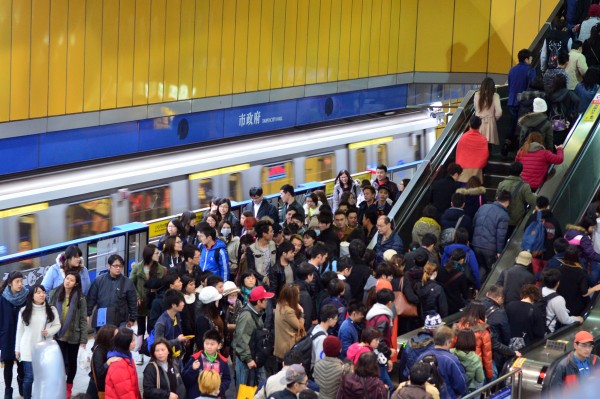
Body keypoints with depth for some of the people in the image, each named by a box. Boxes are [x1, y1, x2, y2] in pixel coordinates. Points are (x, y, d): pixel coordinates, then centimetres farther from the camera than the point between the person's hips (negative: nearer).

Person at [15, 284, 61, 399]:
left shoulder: (51, 310, 2)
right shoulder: (24, 311, 0)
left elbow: (57, 325, 6)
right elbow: (20, 330, 4)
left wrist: (49, 332, -15)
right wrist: (17, 348, 6)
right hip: (28, 349, -1)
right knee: (29, 377, 1)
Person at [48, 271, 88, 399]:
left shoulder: (80, 297, -8)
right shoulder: (55, 294, -2)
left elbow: (83, 319, -6)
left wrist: (84, 339, -9)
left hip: (73, 336, -1)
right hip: (58, 335, 1)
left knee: (72, 361, 11)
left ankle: (69, 386, 29)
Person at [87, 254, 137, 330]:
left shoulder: (127, 283, -2)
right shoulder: (99, 280, 1)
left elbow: (132, 302, 3)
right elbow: (91, 299, 5)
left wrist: (132, 319, 3)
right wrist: (87, 314, 3)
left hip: (120, 321, -2)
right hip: (101, 320, 2)